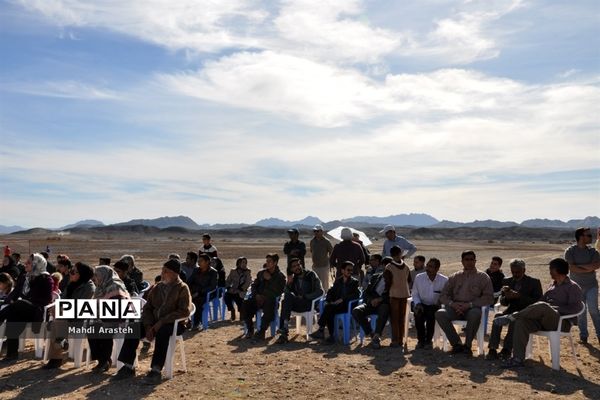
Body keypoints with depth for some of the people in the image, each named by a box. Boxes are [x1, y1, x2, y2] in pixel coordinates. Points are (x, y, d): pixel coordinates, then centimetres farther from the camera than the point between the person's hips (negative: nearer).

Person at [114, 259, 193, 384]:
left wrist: (161, 323, -23)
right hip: (155, 322, 6)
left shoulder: (182, 288, -5)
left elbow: (184, 311, -16)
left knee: (162, 332, -37)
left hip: (174, 323, -6)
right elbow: (147, 308, 13)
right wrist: (148, 326, -7)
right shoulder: (157, 287, 13)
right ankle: (128, 367, -9)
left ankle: (156, 371, -34)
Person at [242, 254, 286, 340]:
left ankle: (261, 332, -23)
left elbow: (279, 291, -5)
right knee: (246, 303, -25)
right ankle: (250, 330, -12)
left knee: (268, 307, -38)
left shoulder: (280, 276, 8)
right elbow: (253, 285, 19)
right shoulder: (261, 273, 20)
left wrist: (270, 279, -9)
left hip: (270, 299, -4)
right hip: (258, 297, 4)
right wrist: (256, 295, -2)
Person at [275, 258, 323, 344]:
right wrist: (289, 283, -8)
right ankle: (283, 332, -34)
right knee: (285, 301, -29)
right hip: (297, 305, 4)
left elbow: (320, 291, -5)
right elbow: (286, 292, 10)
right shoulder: (293, 278, 17)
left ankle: (285, 327, -29)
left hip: (310, 303, -4)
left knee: (289, 296, -29)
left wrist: (304, 296, -13)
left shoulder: (311, 275, 4)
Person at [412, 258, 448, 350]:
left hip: (436, 307, -1)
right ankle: (421, 340, -7)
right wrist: (418, 304, -8)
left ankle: (428, 340, -10)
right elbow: (415, 294, 8)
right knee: (418, 314, -29)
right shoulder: (419, 277, 0)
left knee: (430, 314, -32)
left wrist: (441, 304, -20)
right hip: (422, 305, 2)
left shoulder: (444, 280, -6)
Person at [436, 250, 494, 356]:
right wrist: (452, 304, -11)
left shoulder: (483, 277, 8)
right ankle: (457, 344, -14)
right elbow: (443, 295, 12)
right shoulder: (454, 277, 16)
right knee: (439, 313, -26)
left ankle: (467, 345, -17)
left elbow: (489, 297, -3)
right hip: (455, 308, 3)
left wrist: (470, 304, -15)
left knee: (475, 314, -38)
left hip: (472, 309, -3)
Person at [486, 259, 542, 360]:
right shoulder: (507, 281, 12)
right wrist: (506, 297, -14)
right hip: (512, 310, 4)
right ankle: (492, 349, -31)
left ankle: (507, 349, -32)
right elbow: (503, 302, 11)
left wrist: (519, 296, -22)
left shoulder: (534, 282, 1)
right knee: (498, 316, -27)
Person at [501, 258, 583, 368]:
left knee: (542, 307, -38)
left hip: (562, 322, -6)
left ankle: (511, 317, -24)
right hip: (544, 319, 7)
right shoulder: (552, 285, 25)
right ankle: (518, 359, -25)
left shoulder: (573, 287, 2)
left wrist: (553, 308, -17)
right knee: (521, 322, -23)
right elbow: (543, 299, 19)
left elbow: (576, 308, -11)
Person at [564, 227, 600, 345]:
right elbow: (572, 268, -14)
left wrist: (580, 266, -18)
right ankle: (583, 335, 16)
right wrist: (588, 269, -14)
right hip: (577, 285, -1)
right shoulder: (570, 251, -5)